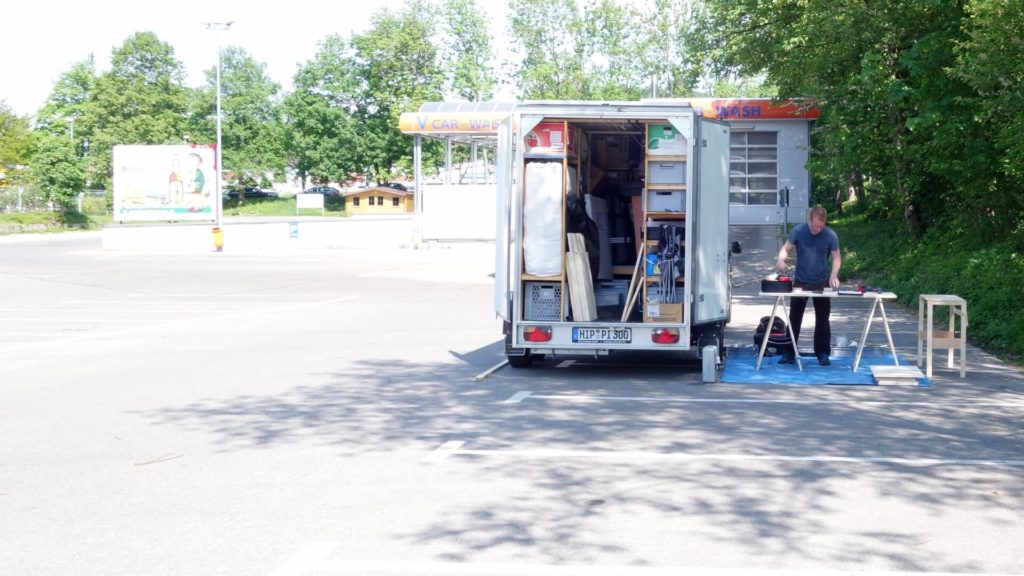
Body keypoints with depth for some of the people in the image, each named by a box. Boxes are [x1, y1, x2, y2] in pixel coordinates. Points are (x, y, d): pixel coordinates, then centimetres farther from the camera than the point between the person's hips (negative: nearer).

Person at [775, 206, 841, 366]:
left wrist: (834, 275, -19)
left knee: (822, 320, 3)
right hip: (800, 281, 1)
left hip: (822, 282, 0)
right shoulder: (798, 231, -10)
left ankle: (823, 353, 11)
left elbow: (836, 257, -3)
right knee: (794, 318, 4)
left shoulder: (830, 235, -10)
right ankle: (788, 353, 10)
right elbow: (786, 248, -5)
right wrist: (781, 259, -28)